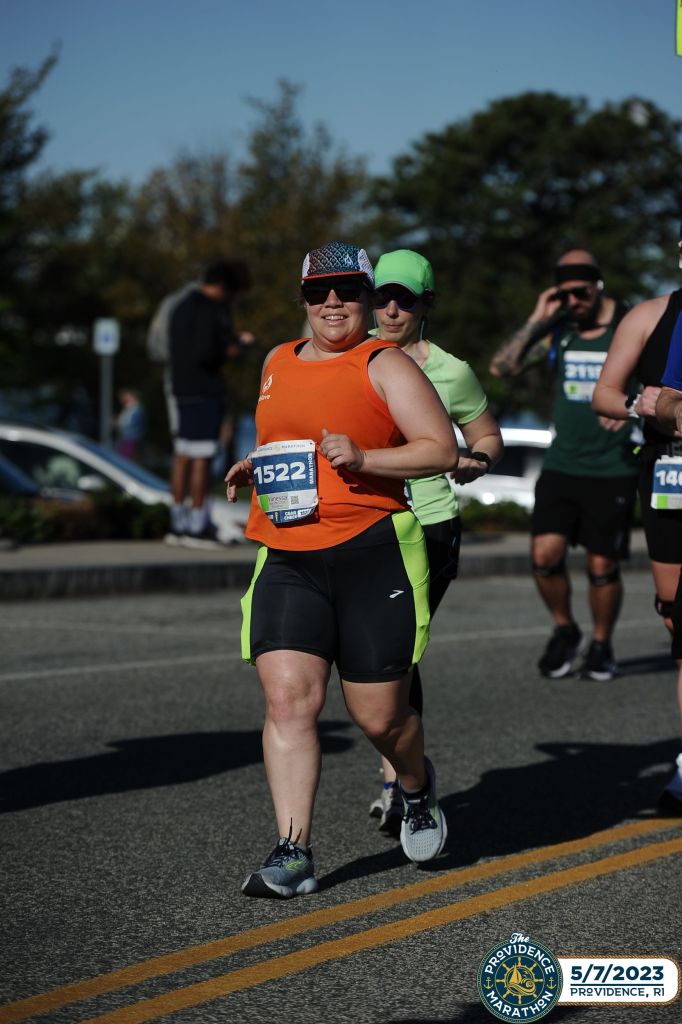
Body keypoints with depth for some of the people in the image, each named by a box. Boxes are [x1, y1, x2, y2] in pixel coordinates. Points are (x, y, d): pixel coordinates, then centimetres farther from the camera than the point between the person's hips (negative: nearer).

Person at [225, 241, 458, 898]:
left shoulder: (383, 364, 0)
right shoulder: (278, 363, 18)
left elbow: (443, 450, -6)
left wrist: (362, 458, -18)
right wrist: (256, 468, 16)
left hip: (372, 553, -4)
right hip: (286, 560, 4)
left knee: (378, 715, 2)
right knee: (287, 698, -12)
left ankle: (418, 787, 36)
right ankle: (293, 853, -9)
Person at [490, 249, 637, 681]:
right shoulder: (557, 331, 6)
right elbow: (501, 367, -1)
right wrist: (537, 320, -8)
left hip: (612, 469, -2)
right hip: (561, 464, 3)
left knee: (603, 566, 1)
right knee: (545, 554, -10)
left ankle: (602, 646, 22)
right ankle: (565, 631, 14)